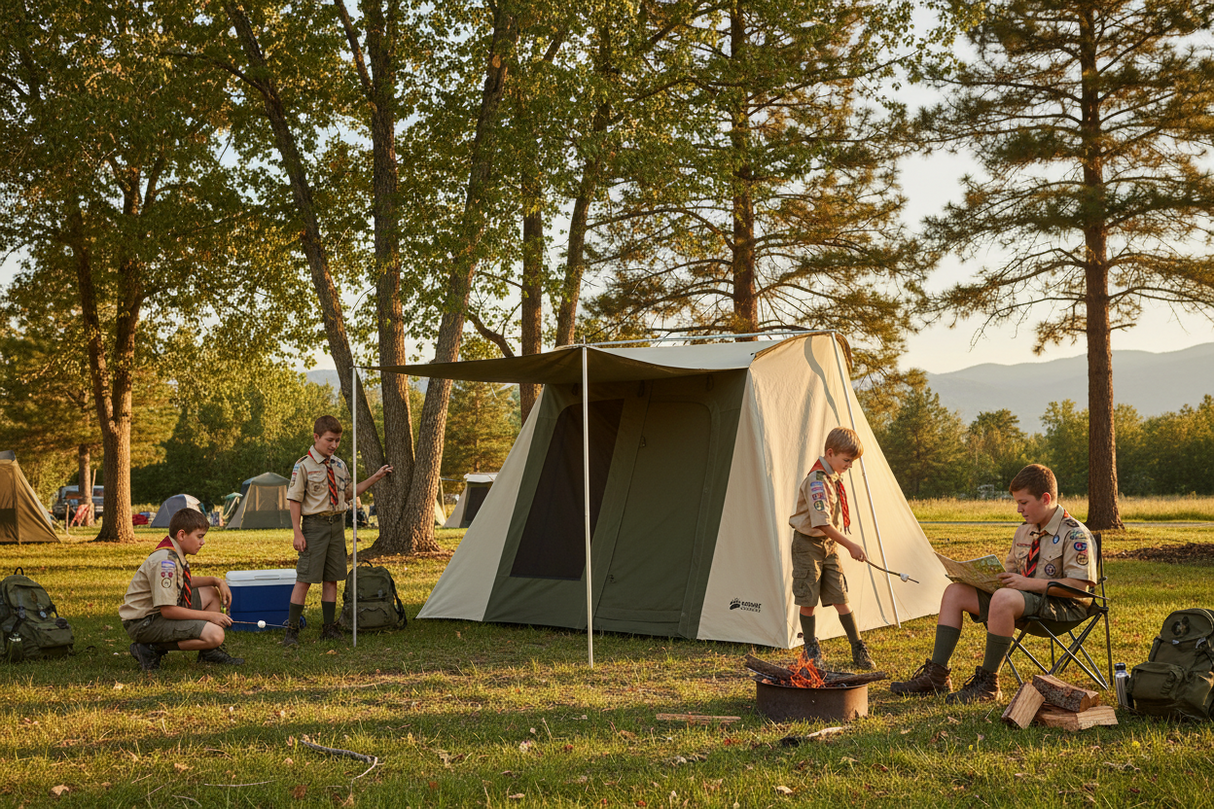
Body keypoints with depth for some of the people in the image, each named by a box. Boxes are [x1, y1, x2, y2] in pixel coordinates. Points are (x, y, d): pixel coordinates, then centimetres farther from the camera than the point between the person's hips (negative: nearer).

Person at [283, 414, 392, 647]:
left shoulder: (339, 465, 10)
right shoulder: (304, 466, -9)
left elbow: (348, 494, 19)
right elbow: (294, 500, -9)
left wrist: (375, 478, 13)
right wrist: (297, 533, -15)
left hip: (337, 524, 6)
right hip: (315, 524, -6)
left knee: (331, 579, 10)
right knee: (304, 578, -5)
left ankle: (329, 628, 18)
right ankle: (291, 630, 2)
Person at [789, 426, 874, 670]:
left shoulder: (834, 478, 6)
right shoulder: (816, 481, -23)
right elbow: (822, 523, -29)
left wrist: (843, 544, 15)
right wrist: (850, 546, -27)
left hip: (830, 544, 7)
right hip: (808, 544, -7)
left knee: (840, 597, 5)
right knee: (808, 600, 2)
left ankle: (858, 648, 10)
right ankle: (811, 649, 15)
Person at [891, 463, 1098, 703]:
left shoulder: (1075, 534, -11)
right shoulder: (1025, 532, 14)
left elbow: (1079, 585, -20)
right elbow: (1010, 570, 25)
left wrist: (1029, 584, -24)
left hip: (1063, 607, -9)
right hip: (1024, 599, 9)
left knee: (1003, 598, -39)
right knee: (955, 592, -3)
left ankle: (988, 683, -28)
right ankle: (937, 675, -8)